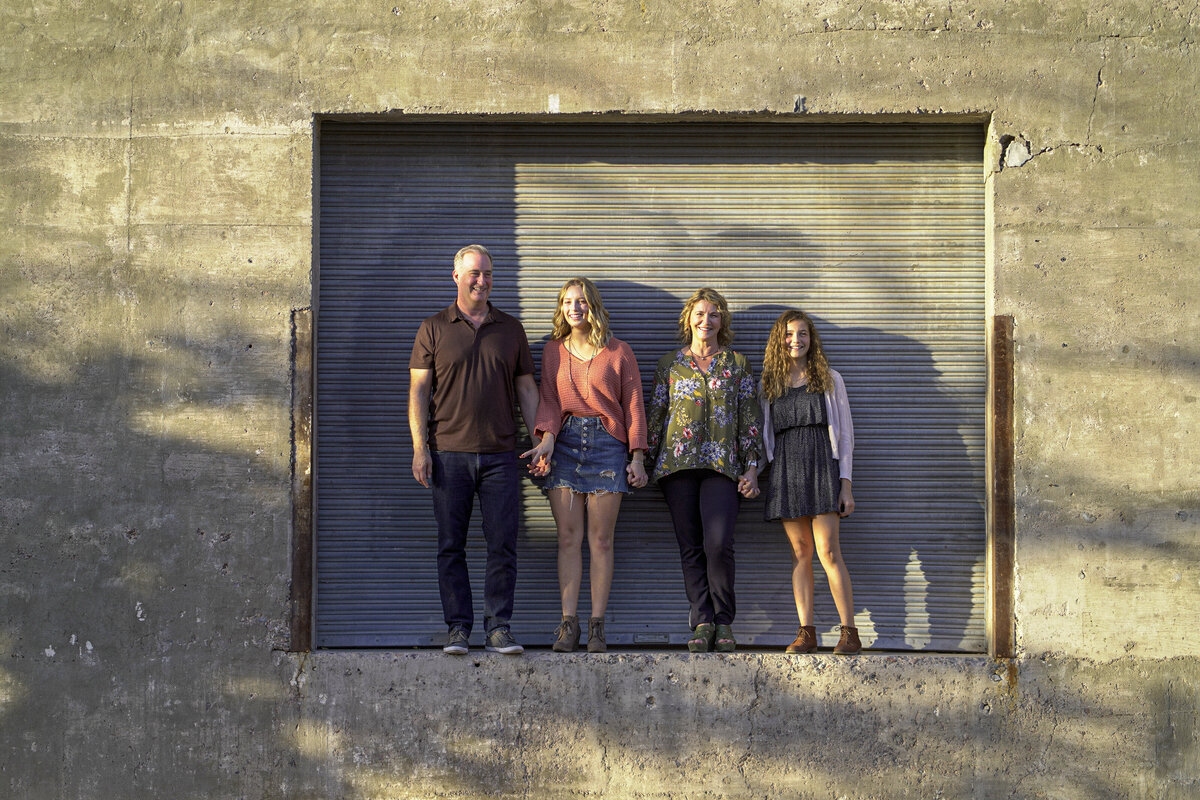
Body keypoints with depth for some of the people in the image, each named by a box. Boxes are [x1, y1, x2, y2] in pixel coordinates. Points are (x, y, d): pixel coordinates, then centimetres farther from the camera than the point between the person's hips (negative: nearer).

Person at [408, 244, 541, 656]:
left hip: (500, 455, 1)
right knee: (451, 545, 0)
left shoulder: (511, 329, 13)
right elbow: (418, 390, 4)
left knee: (502, 544, -2)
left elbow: (527, 389, 14)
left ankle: (498, 627, 3)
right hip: (449, 453, -1)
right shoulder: (434, 328, 7)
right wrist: (419, 448, -5)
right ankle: (458, 627, 6)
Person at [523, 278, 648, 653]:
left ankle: (597, 625, 1)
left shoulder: (618, 352, 6)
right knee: (568, 538, -1)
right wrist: (546, 441, -13)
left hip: (607, 443, -2)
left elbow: (633, 405, 6)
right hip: (565, 443, 2)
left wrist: (637, 457, 0)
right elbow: (549, 400, 5)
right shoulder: (553, 350, 11)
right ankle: (568, 622, 0)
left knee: (600, 540, -2)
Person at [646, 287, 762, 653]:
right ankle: (702, 622, 3)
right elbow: (655, 414, 14)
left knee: (719, 544, -15)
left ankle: (723, 622, -1)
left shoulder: (737, 364, 12)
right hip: (678, 462, 1)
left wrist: (752, 467, 2)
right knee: (691, 548, -2)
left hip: (723, 465, -1)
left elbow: (750, 417, 10)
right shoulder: (670, 363, 14)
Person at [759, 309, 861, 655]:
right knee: (800, 551, 0)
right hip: (785, 468, 3)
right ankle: (806, 632, 2)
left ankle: (850, 632, -10)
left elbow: (844, 431, 6)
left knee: (828, 550, -12)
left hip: (821, 464, -3)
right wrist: (762, 476, 6)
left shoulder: (829, 379, 9)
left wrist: (845, 482, -2)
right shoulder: (769, 383, 14)